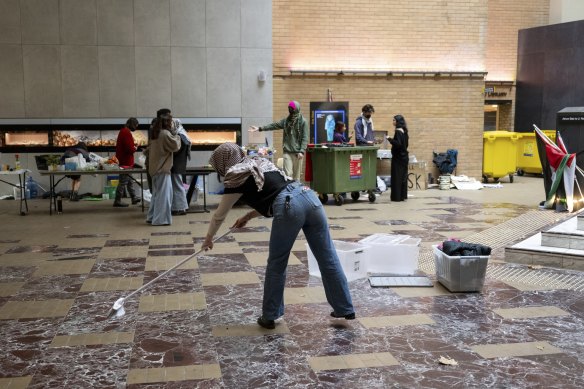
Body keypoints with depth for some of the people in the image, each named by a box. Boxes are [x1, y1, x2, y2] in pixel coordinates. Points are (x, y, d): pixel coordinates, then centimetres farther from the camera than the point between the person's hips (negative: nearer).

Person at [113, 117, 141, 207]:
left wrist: (133, 144, 3)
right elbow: (130, 148, -24)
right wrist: (135, 148, -4)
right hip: (126, 162, -11)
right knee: (123, 181, -5)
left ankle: (134, 198, 26)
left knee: (129, 180, 17)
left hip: (124, 161, 11)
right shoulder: (127, 133, -18)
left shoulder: (123, 131, 14)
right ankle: (117, 201, -1)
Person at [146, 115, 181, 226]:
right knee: (163, 194, -6)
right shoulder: (166, 134, -14)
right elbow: (175, 146, -13)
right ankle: (161, 219, -5)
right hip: (163, 168, -9)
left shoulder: (155, 134, 14)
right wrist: (177, 136, 1)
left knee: (157, 193, 16)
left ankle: (152, 217, 21)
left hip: (155, 168, 9)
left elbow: (149, 149, 20)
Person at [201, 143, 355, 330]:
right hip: (309, 196, 7)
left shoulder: (236, 180, 13)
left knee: (276, 264, 10)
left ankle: (269, 317, 20)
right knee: (328, 258, 13)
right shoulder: (261, 165, 31)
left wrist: (208, 238, 41)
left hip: (289, 206, -7)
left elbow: (219, 215, 25)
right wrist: (247, 217, 42)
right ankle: (346, 309, 22)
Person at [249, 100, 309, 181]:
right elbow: (274, 125, 9)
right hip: (287, 152, 3)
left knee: (296, 175, 3)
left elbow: (305, 138, -7)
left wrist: (302, 151, -16)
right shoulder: (286, 121, 10)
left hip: (297, 152, -3)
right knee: (288, 173, -3)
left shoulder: (303, 121, -3)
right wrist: (259, 128, 2)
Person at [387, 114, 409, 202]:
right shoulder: (404, 131, 11)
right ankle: (403, 195, 18)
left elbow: (398, 144, -24)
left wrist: (390, 139, -16)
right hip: (404, 156, 9)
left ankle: (397, 196, -2)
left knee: (397, 177, -4)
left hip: (398, 157, -9)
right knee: (403, 176, 12)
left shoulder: (398, 131, -16)